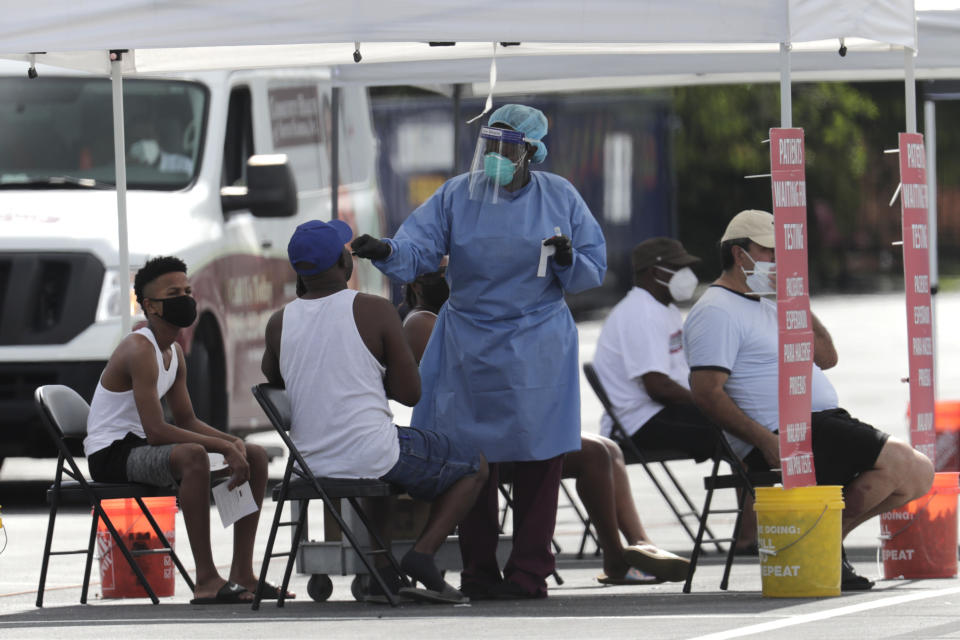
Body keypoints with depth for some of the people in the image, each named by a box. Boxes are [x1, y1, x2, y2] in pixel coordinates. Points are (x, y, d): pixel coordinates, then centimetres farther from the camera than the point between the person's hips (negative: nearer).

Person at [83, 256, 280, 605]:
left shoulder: (174, 352, 12)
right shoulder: (140, 350, -20)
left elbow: (187, 422, 15)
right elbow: (156, 430, -28)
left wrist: (233, 442, -5)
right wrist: (223, 445, -25)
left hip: (141, 448, 10)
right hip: (111, 454, -10)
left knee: (255, 456, 5)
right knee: (192, 455, -39)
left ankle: (242, 573, 1)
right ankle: (206, 581, -38)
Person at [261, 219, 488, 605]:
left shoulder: (279, 323, -1)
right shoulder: (375, 312, -11)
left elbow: (272, 378, 21)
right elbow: (410, 393, -7)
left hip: (311, 464, 6)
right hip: (371, 456, -6)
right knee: (475, 466, 17)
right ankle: (422, 555, -4)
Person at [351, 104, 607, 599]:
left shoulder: (560, 199, 4)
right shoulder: (457, 196, 4)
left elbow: (593, 270, 7)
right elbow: (417, 250, -6)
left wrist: (567, 261, -14)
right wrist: (385, 251, -27)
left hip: (537, 346, -1)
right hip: (468, 347, 1)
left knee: (537, 456, -3)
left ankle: (528, 571, 4)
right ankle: (478, 572, 9)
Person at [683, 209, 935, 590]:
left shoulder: (765, 308, 25)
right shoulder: (716, 312, -7)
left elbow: (826, 358, 24)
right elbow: (707, 393, -17)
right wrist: (766, 441, -26)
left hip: (825, 425, 10)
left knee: (919, 475, 2)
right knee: (901, 462, -20)